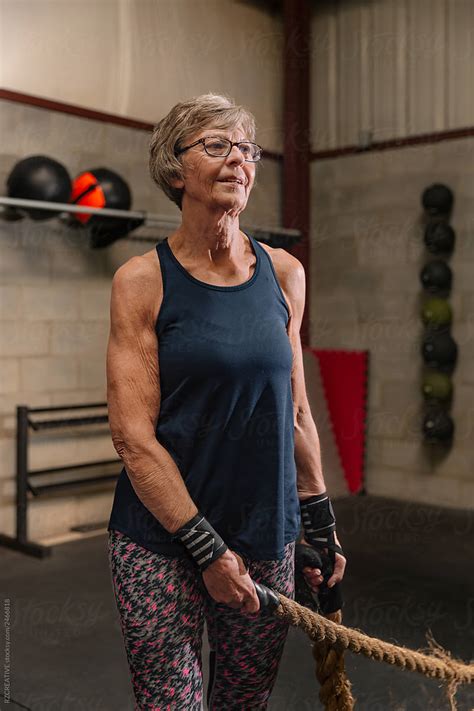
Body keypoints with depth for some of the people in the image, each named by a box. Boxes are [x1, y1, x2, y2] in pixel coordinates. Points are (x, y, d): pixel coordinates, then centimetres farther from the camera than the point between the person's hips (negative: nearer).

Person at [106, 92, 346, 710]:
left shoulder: (284, 273, 4)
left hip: (268, 540, 4)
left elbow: (296, 412, 10)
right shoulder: (142, 280, -8)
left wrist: (320, 524, 12)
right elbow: (133, 436, -12)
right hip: (160, 544, -3)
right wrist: (207, 548, -13)